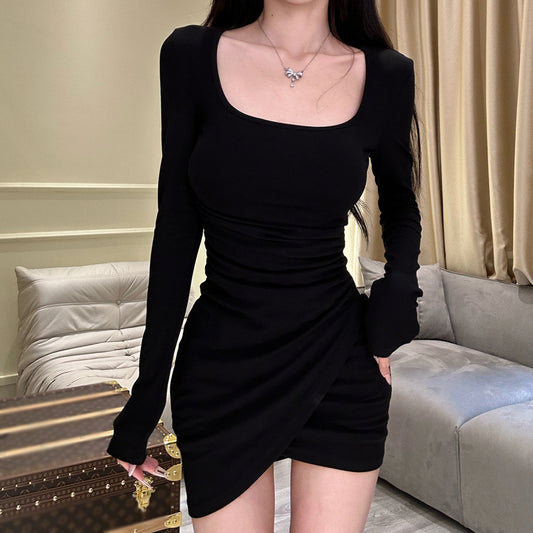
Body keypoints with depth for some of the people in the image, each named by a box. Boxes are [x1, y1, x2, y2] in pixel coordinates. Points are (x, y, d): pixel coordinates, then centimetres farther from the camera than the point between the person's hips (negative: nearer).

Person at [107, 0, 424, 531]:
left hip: (341, 366, 1)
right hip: (221, 367, 0)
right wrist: (146, 395, 1)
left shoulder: (387, 74, -2)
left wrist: (398, 287, -4)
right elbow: (176, 231, -2)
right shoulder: (191, 55, -4)